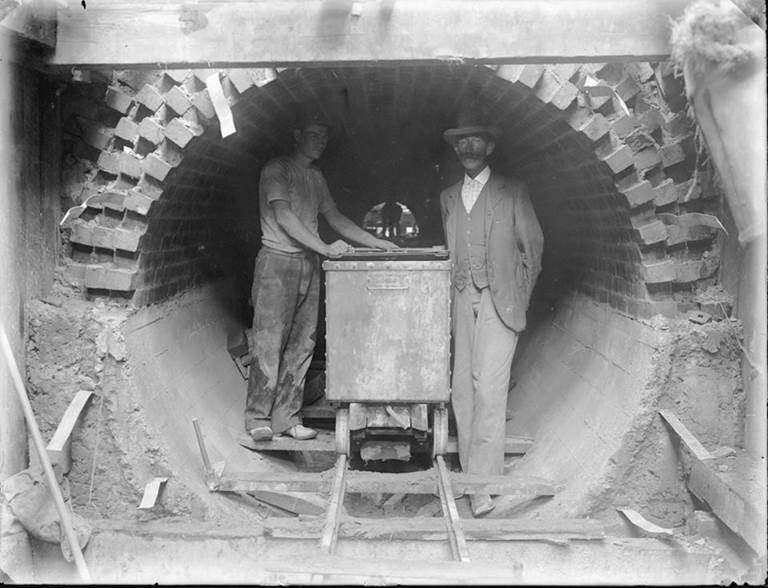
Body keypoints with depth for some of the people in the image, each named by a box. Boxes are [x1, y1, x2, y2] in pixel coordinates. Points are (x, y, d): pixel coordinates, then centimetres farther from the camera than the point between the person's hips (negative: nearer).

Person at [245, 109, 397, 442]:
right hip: (277, 261, -7)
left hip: (308, 265, 7)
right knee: (269, 342, -7)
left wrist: (375, 242, 12)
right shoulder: (276, 170, -4)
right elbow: (284, 217, -15)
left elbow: (335, 218, 21)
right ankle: (258, 418, 1)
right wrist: (325, 248, -22)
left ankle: (286, 418, 9)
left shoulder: (316, 177, 19)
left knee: (301, 344, 3)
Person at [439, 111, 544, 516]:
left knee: (488, 389, -15)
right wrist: (451, 300, 12)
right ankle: (470, 472, 10)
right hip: (462, 302, 5)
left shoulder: (513, 193, 6)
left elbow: (532, 247, 7)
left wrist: (519, 297, 2)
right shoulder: (448, 198, 19)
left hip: (498, 302, -5)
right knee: (462, 391, 2)